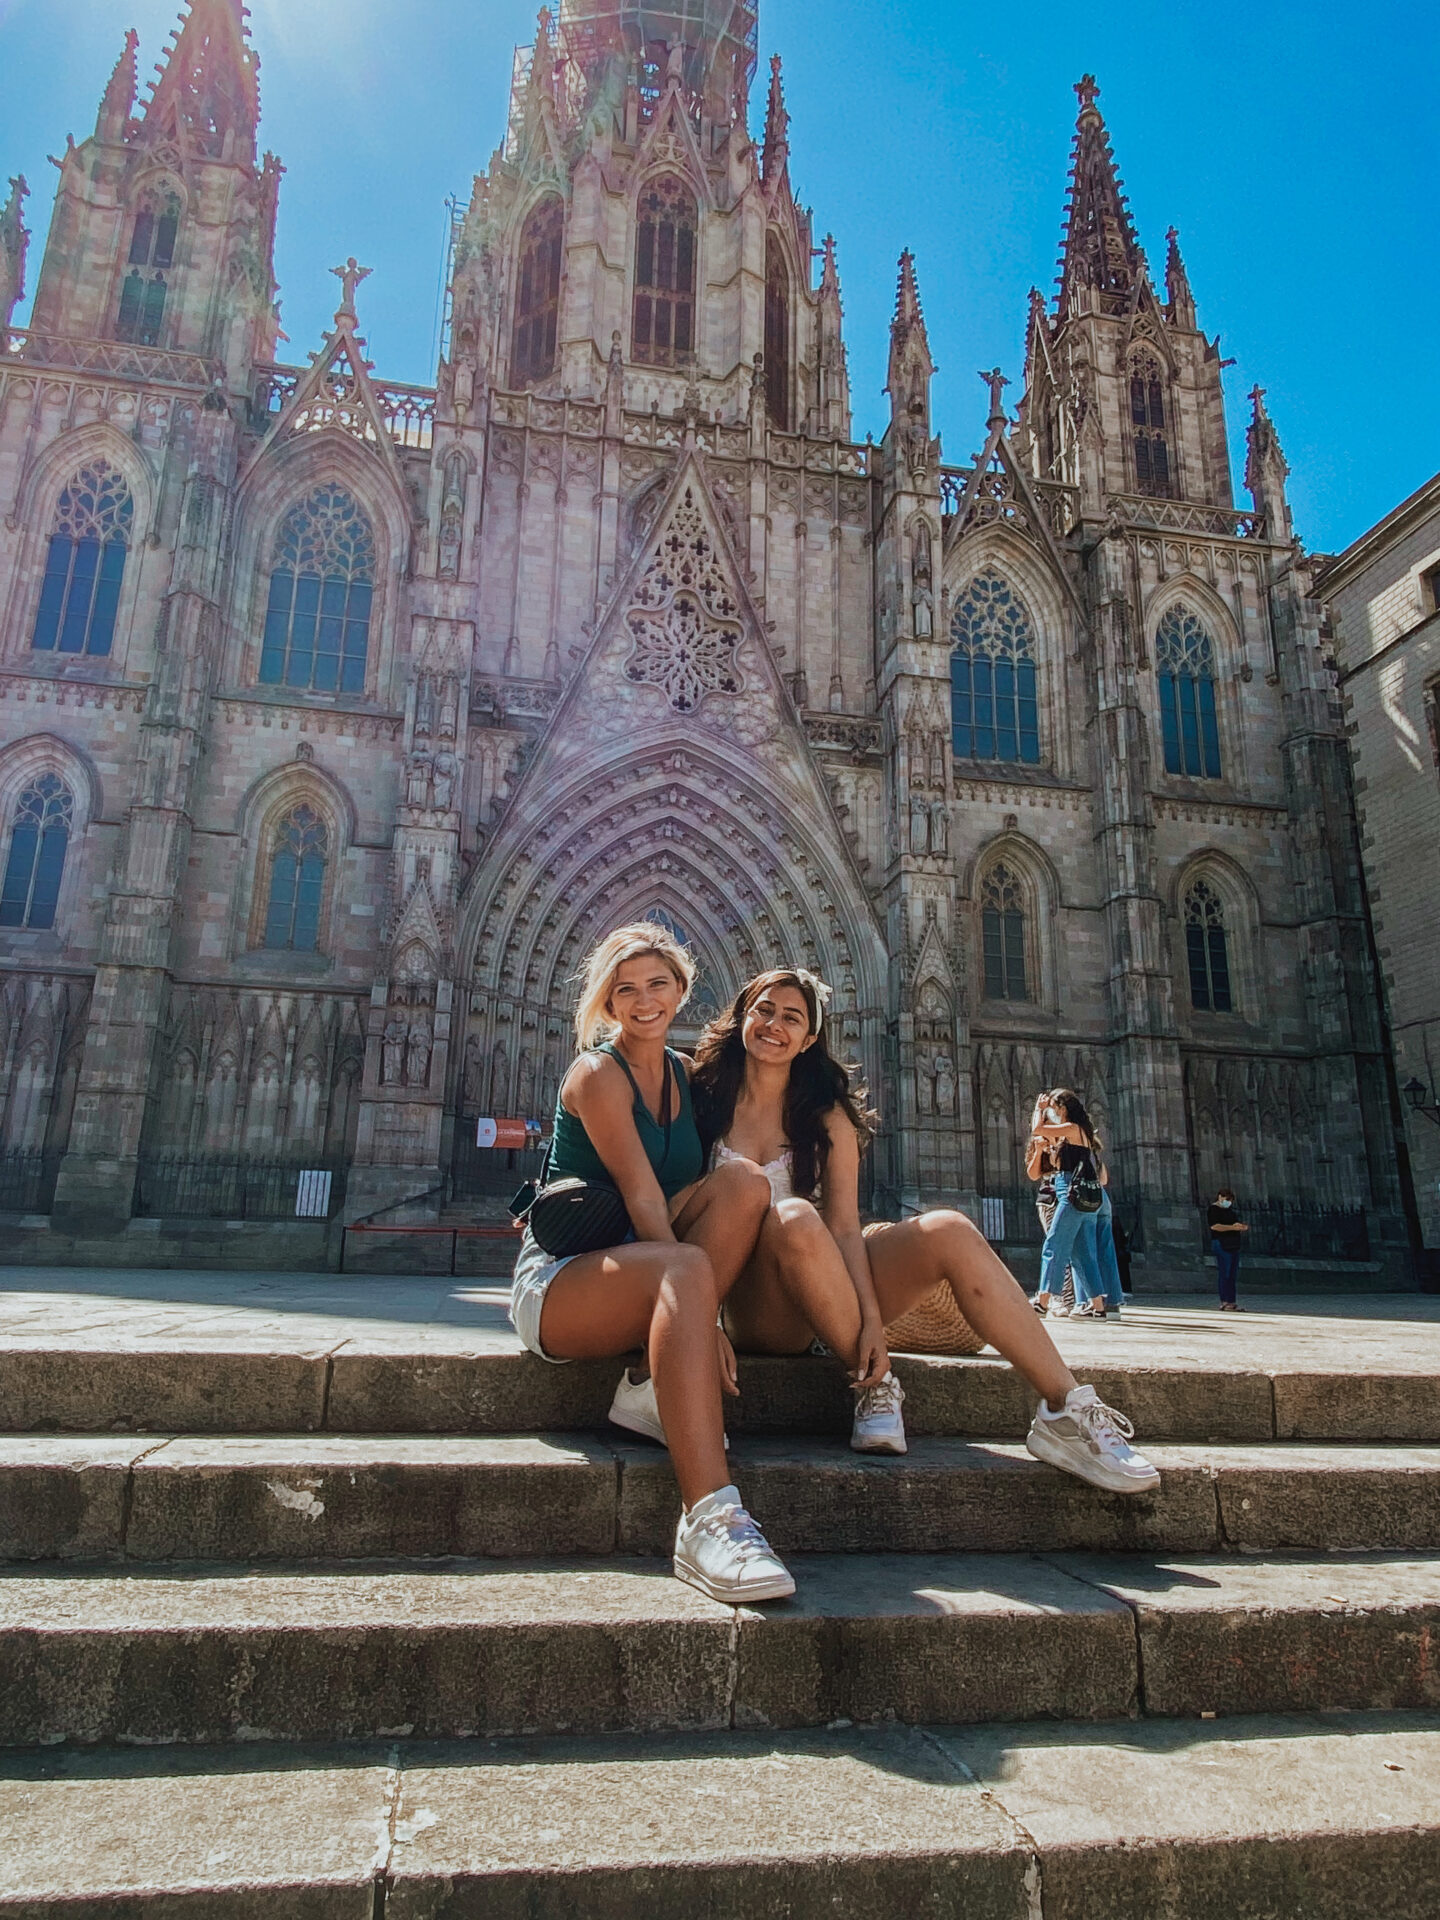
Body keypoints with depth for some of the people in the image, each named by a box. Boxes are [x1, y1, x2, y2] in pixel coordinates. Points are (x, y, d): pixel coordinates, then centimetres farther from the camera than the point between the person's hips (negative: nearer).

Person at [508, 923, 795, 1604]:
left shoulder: (685, 1074, 12)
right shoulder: (596, 1074, -9)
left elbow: (698, 1190, 11)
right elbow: (641, 1195, -19)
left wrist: (696, 1317, -5)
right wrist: (699, 1309, -26)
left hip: (643, 1274, 6)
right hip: (560, 1280, -6)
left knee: (745, 1180, -20)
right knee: (680, 1268, -38)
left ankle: (656, 1387, -19)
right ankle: (708, 1522, -47)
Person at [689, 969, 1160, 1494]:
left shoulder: (825, 1113, 7)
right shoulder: (702, 1097, 3)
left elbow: (843, 1225, -4)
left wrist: (872, 1318, -18)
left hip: (827, 1292, 3)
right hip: (754, 1307, -2)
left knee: (948, 1231, -22)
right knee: (793, 1217, -36)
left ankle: (1065, 1411, -21)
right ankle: (872, 1385, -20)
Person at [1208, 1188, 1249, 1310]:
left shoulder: (1229, 1209, 19)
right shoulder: (1214, 1209, -8)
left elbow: (1236, 1224, 28)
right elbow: (1214, 1226, -20)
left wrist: (1242, 1227, 5)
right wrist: (1232, 1227, -24)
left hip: (1233, 1245, 9)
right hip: (1222, 1244, -9)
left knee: (1233, 1274, 8)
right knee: (1224, 1273, -10)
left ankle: (1231, 1302, 11)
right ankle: (1224, 1302, -10)